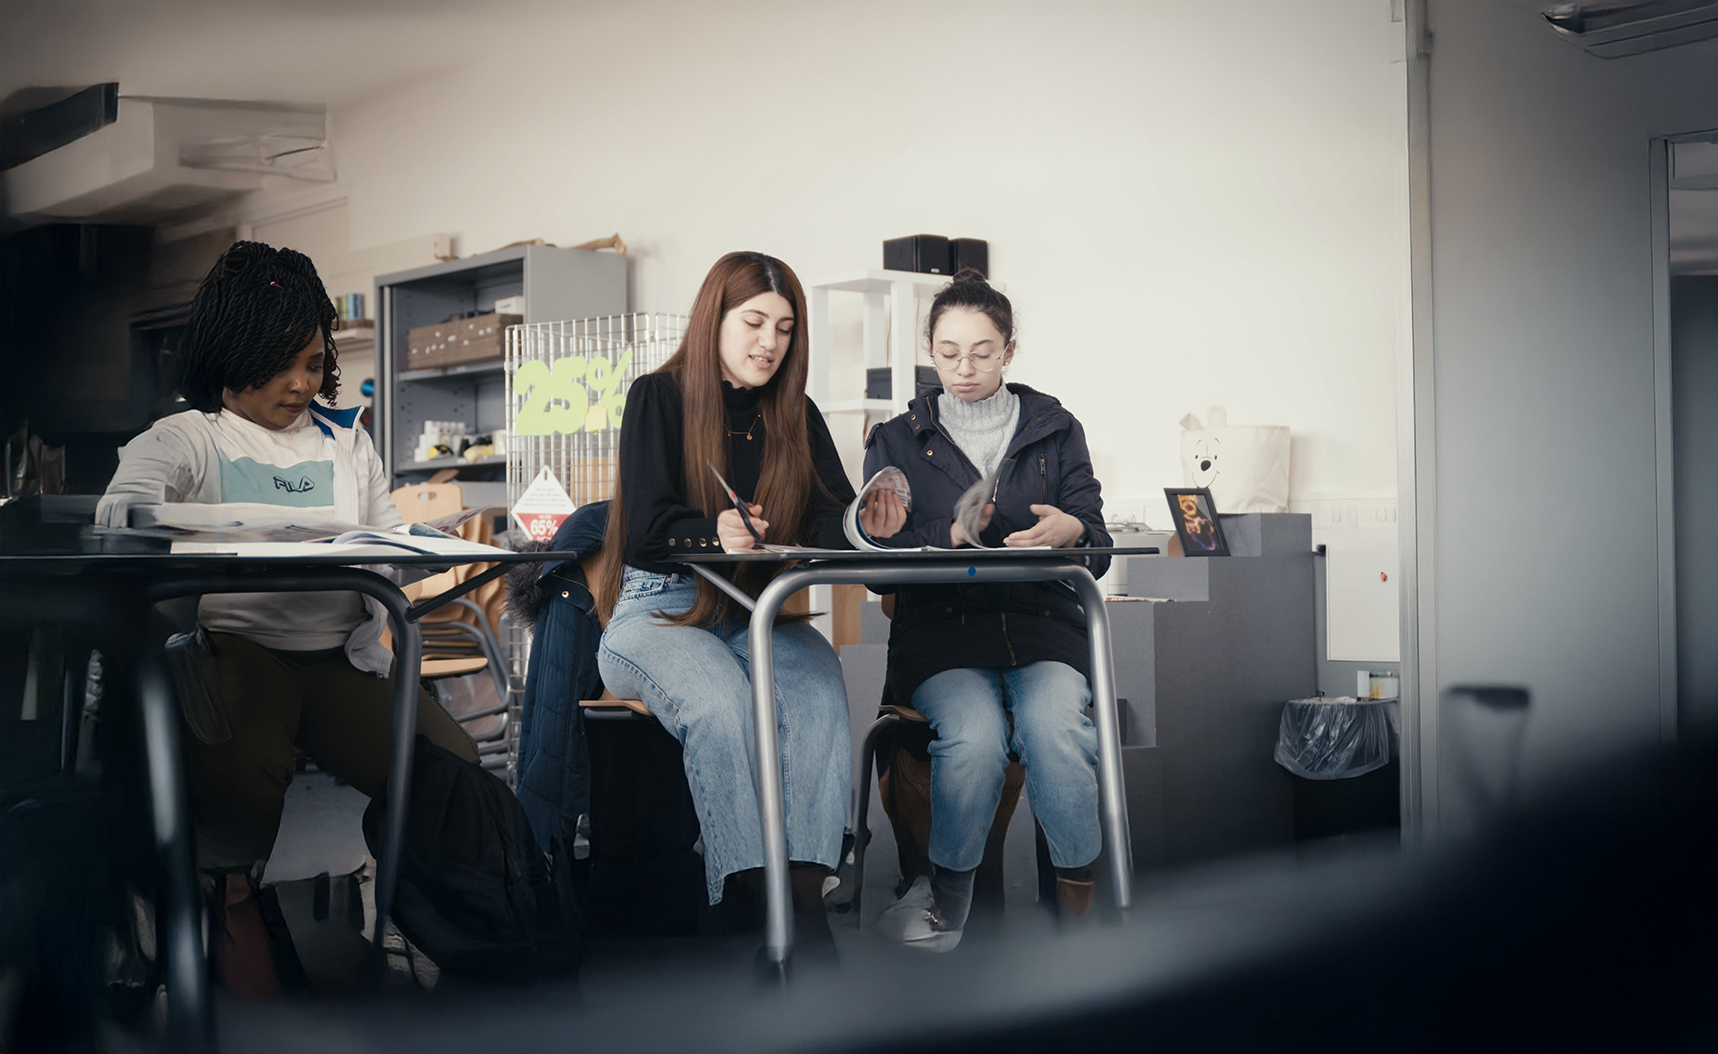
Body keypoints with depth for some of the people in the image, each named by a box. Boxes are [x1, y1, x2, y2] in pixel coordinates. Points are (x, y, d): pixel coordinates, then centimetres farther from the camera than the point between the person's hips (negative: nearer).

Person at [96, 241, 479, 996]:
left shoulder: (344, 440, 20)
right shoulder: (188, 439, 8)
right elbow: (123, 508, -13)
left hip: (344, 651, 4)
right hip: (236, 645, -3)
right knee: (238, 773, -37)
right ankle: (232, 891, -3)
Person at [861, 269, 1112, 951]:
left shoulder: (1056, 431, 15)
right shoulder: (898, 440, 14)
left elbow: (1098, 553, 7)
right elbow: (879, 552, 1)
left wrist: (1070, 531, -17)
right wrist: (951, 535, -18)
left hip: (1042, 621, 1)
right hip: (939, 627, -1)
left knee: (1054, 726, -33)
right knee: (976, 735, -32)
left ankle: (1076, 892, -14)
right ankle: (948, 888, -8)